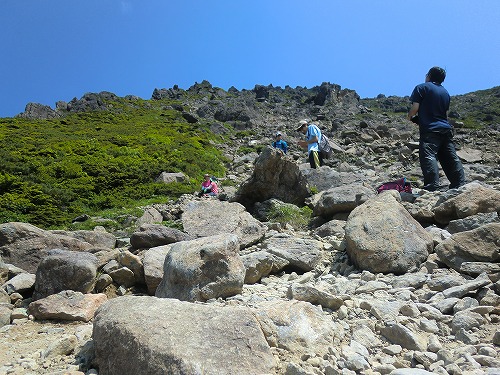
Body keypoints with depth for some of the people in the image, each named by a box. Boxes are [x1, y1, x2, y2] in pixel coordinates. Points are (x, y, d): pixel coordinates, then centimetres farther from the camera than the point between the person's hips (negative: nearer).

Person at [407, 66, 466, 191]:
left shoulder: (421, 87, 2)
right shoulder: (445, 92, 22)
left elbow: (415, 108, -6)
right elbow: (446, 114, 21)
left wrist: (410, 117, 13)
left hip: (430, 129, -7)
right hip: (446, 128, 7)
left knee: (428, 157, -17)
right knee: (451, 158, 10)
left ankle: (432, 187, -30)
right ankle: (460, 184, 13)